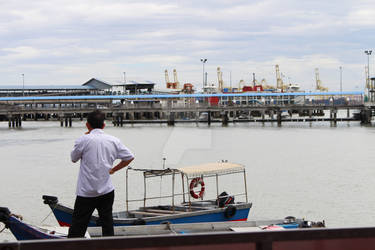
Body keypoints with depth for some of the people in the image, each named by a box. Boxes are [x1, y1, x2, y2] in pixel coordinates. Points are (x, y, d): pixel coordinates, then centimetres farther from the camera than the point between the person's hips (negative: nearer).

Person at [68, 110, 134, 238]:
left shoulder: (84, 140, -11)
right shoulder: (113, 141, 1)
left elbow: (74, 158, 4)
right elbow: (130, 157, 8)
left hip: (86, 192, -3)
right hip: (107, 191, 3)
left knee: (77, 227, 2)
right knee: (107, 223, 14)